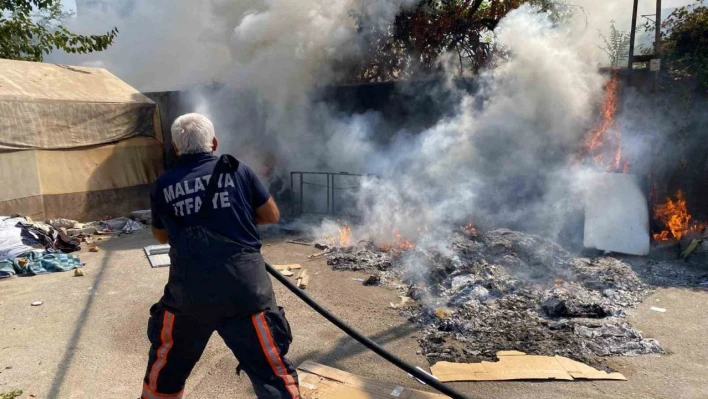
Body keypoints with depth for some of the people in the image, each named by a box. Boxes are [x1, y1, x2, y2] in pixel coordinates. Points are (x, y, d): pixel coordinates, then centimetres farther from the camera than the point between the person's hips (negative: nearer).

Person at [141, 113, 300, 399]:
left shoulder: (164, 185, 7)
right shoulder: (238, 171, 2)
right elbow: (272, 215, 10)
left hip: (188, 289, 3)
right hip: (244, 286, -2)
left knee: (166, 361, 28)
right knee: (272, 369, 6)